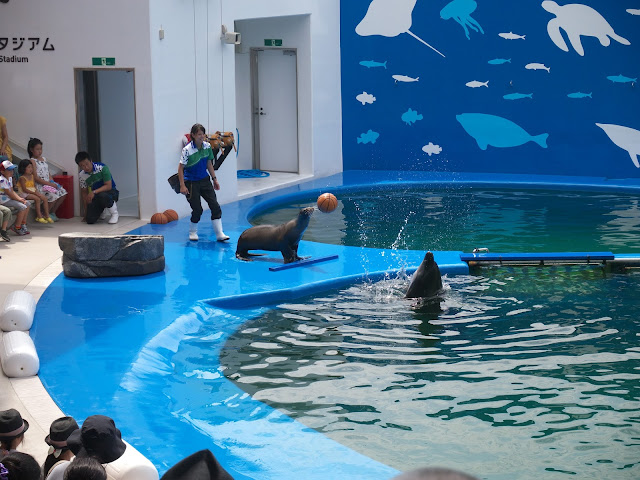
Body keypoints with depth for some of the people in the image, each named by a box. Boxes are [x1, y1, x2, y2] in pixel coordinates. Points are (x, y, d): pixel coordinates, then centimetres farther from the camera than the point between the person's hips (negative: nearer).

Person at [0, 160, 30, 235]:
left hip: (10, 198, 10)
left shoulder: (10, 178, 12)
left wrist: (20, 198, -4)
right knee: (22, 207, -21)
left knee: (27, 204, 8)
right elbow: (9, 194, -21)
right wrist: (19, 199, -14)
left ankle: (23, 224, 11)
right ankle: (17, 228, -13)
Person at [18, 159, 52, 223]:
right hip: (24, 194, -8)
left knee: (44, 198, -9)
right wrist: (34, 193, -22)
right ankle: (39, 217, -23)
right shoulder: (22, 178, -13)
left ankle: (47, 215, -5)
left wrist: (36, 192, -7)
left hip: (32, 192, 8)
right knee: (37, 199, -28)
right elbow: (24, 189, -19)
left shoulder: (32, 176, 12)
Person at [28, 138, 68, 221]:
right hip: (39, 185, -8)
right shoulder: (32, 161, -9)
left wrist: (52, 182, -1)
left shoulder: (43, 159, 16)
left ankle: (52, 212, 7)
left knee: (63, 192, -7)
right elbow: (36, 178, -15)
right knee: (54, 195, -27)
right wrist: (49, 183, -19)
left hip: (48, 183, 8)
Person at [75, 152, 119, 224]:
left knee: (102, 196, -41)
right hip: (95, 195, 4)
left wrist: (94, 192, -35)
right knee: (90, 220, -17)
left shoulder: (102, 168, -22)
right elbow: (84, 192, 3)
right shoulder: (82, 175, -8)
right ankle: (101, 211, 20)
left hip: (110, 192, -4)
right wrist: (86, 212, 3)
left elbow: (108, 186, -22)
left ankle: (114, 213, -11)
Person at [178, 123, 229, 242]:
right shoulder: (187, 150, -18)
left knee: (215, 206, -4)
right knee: (197, 209, -3)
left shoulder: (207, 146, -1)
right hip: (192, 183, -5)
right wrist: (182, 186, -18)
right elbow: (180, 168, -14)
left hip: (205, 180, 5)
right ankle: (192, 232, 23)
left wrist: (215, 179, 12)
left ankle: (219, 234, -2)